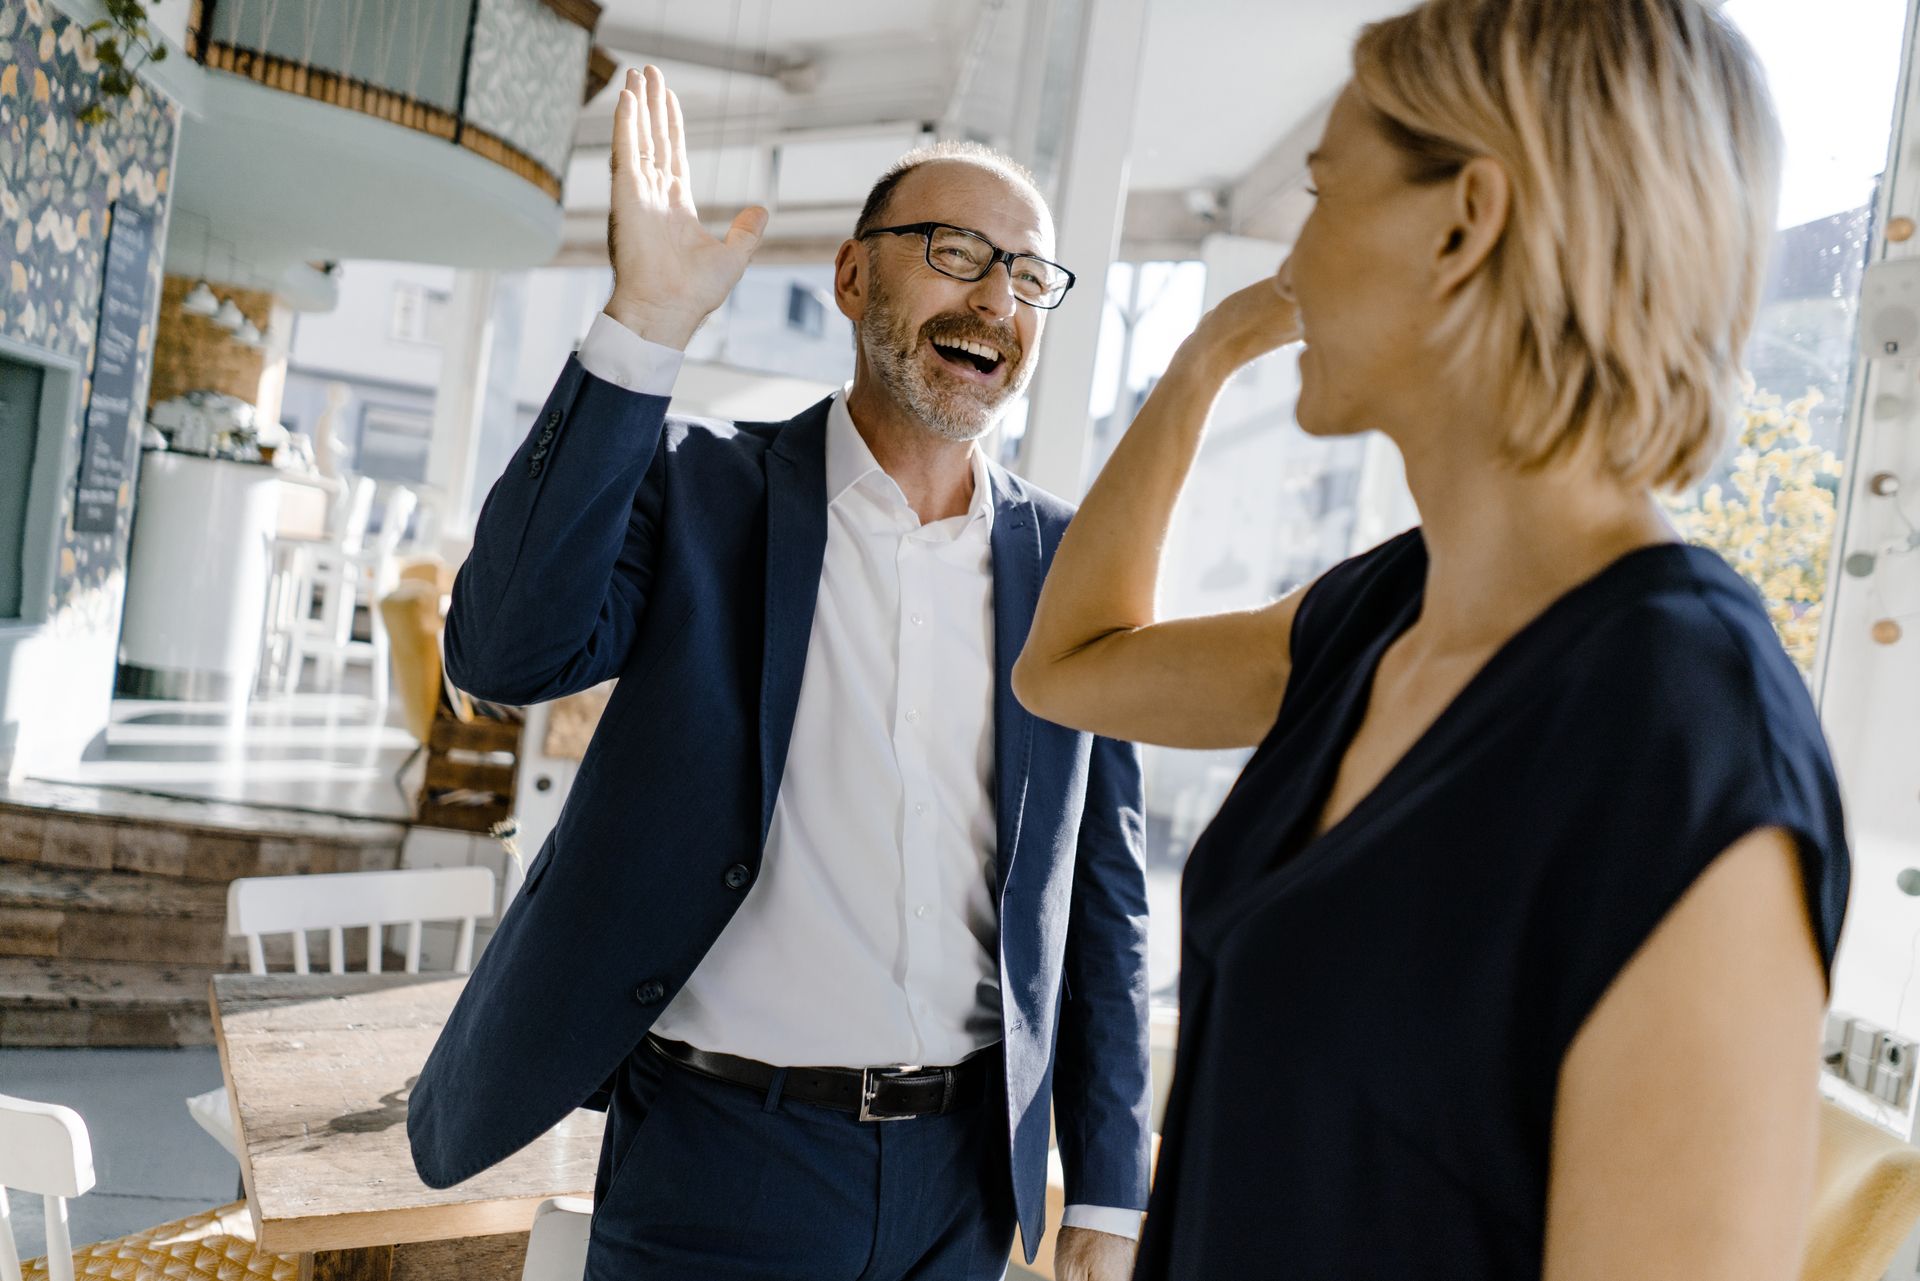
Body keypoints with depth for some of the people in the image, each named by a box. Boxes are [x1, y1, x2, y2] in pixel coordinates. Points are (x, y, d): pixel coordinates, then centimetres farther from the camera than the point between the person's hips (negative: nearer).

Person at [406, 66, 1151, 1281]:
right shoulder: (704, 486, -4)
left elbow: (1105, 898, 5)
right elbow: (509, 650, -21)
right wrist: (646, 324, -24)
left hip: (965, 1176, 3)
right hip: (721, 1160, -2)